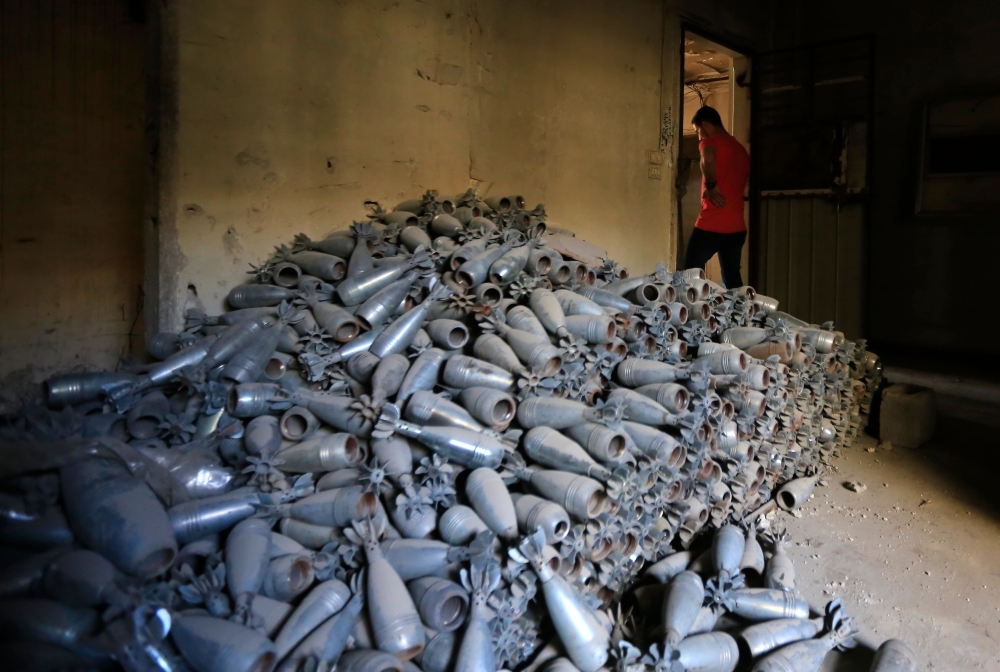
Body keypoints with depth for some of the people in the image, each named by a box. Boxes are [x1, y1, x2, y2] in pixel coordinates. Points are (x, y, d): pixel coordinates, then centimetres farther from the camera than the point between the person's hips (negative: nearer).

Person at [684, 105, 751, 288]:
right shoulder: (741, 150, 19)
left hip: (711, 225, -7)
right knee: (732, 279, 12)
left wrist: (711, 187, -17)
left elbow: (708, 160, -29)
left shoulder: (710, 141, -5)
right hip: (737, 227, 7)